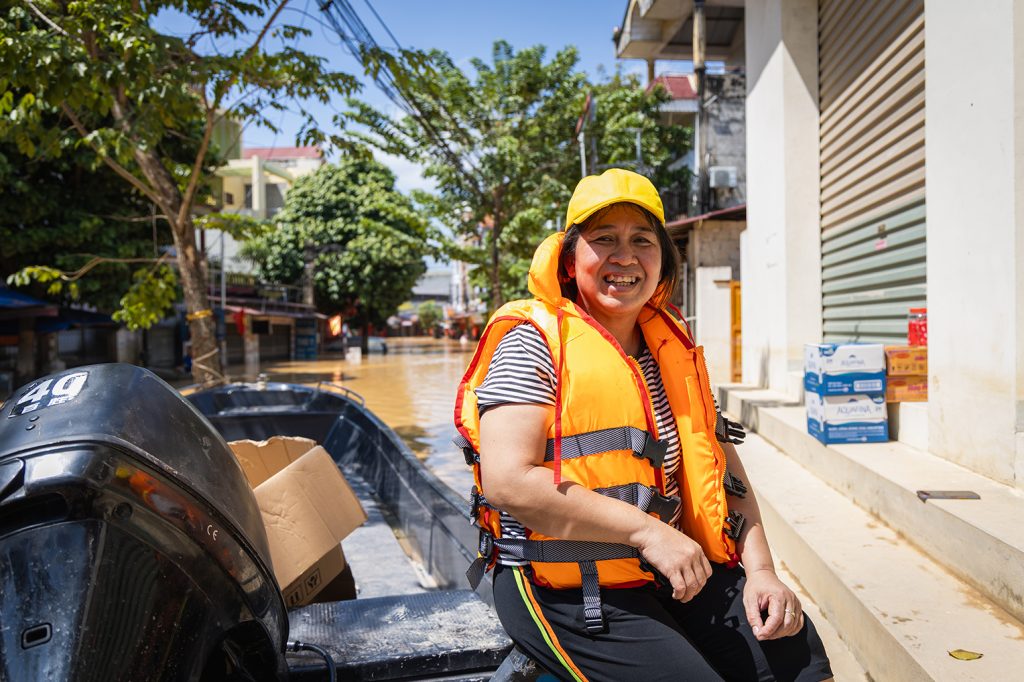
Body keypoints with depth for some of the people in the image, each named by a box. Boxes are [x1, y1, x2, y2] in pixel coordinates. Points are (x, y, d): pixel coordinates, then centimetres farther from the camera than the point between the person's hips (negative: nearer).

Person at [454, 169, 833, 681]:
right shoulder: (537, 341, -12)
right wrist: (646, 530, -19)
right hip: (566, 591, -6)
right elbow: (508, 481, -21)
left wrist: (759, 569, 0)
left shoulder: (673, 347, 10)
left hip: (674, 571, 6)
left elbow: (720, 465, 12)